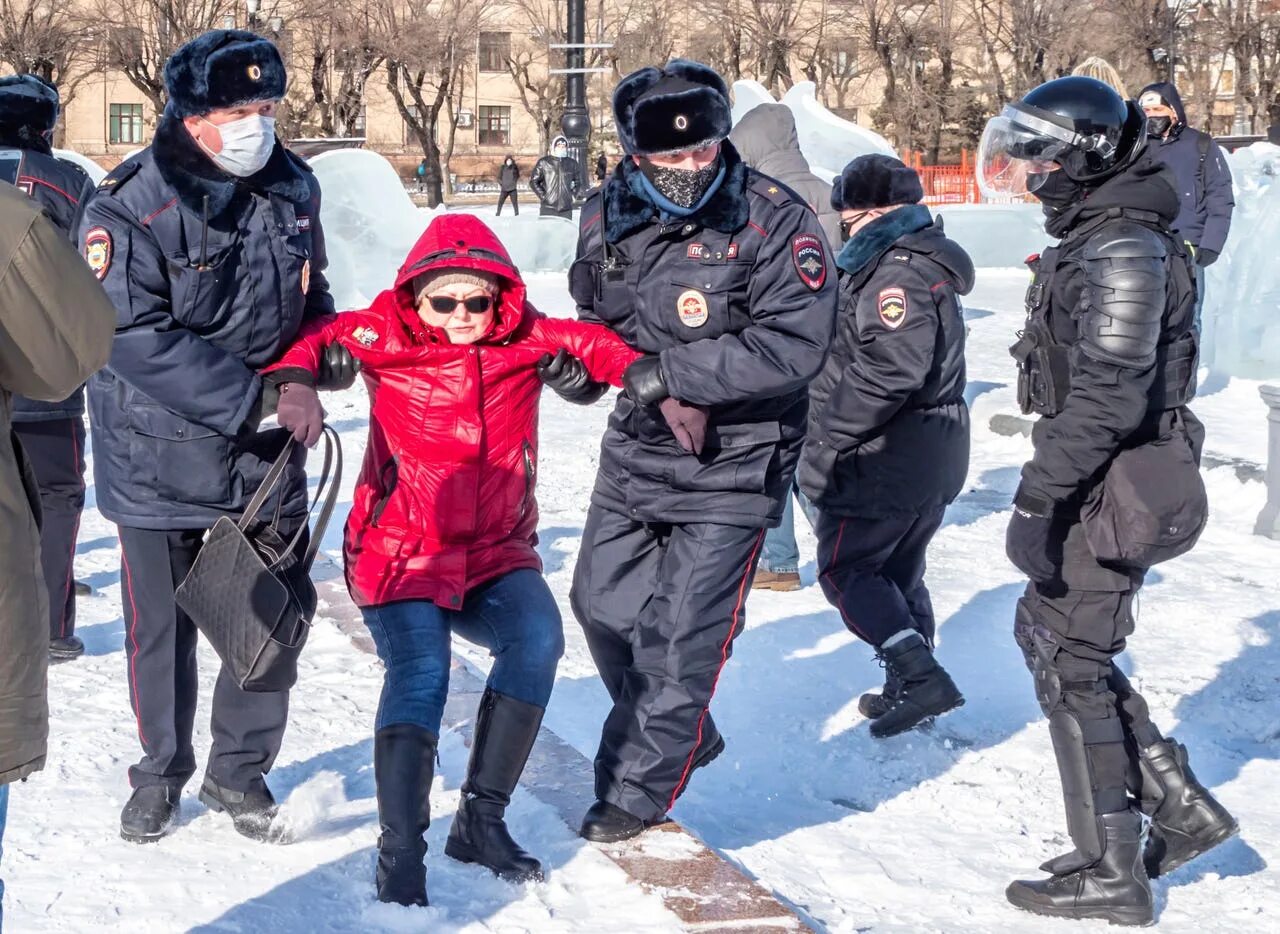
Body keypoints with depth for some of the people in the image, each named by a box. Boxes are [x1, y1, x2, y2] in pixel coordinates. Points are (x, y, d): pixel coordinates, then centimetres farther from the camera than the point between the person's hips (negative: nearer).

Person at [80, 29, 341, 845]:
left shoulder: (293, 186, -1)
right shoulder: (130, 208, -18)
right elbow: (143, 343, -24)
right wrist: (262, 398, -26)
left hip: (267, 452, 4)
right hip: (159, 454, -4)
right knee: (161, 626, 9)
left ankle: (241, 772, 28)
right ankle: (162, 771, 31)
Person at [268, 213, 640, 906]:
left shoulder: (524, 339, 3)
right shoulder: (386, 338, -4)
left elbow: (594, 345, 4)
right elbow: (319, 341, -9)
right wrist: (295, 380, -31)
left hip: (497, 552, 3)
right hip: (401, 554, -3)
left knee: (537, 640, -25)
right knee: (420, 672, -26)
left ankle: (481, 818, -12)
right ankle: (400, 855, -21)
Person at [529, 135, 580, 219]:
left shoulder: (572, 163, 11)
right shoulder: (544, 162, 1)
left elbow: (577, 182, 26)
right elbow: (533, 181, 5)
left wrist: (573, 196, 12)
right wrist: (543, 196, -3)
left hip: (566, 209, 3)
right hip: (548, 208, -3)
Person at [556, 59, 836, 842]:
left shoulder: (775, 222, -18)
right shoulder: (606, 218, -2)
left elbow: (793, 347, -25)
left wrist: (667, 371, -26)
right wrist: (661, 395, -9)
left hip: (734, 461, -6)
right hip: (639, 446, 6)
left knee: (682, 632, -4)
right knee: (605, 602, 15)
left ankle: (640, 789, 14)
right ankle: (683, 737, 38)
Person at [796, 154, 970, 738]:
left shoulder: (899, 269, -20)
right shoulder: (923, 258, 14)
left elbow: (887, 372, -29)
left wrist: (825, 444, -23)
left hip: (889, 451, -10)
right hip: (936, 449, 10)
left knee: (843, 568, -1)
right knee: (897, 569, 19)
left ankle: (919, 674, -9)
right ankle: (910, 686, 27)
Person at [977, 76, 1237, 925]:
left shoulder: (1121, 249, -19)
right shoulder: (1098, 239, 13)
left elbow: (1106, 397, -26)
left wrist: (1035, 501, -25)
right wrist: (1049, 490, 23)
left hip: (1110, 493, -10)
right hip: (1099, 489, 10)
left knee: (1071, 663, -1)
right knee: (1047, 631, 17)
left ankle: (1112, 874, 10)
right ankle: (1182, 806, 22)